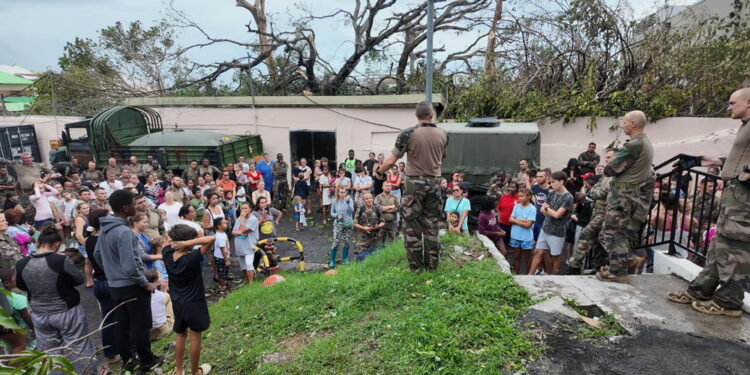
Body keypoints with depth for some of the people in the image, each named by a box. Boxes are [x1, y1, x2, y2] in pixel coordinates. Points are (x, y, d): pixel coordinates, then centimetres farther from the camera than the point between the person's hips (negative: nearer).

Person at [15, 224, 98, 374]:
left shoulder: (22, 264, -9)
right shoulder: (61, 260, -23)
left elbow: (22, 287, 9)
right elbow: (79, 279, -9)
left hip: (39, 315, 4)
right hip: (67, 312, -4)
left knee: (49, 353, 18)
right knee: (78, 349, 9)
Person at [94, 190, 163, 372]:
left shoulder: (105, 228, 3)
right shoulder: (124, 231, -26)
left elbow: (97, 255, 15)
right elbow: (130, 267, -27)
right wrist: (146, 284, -15)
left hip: (114, 285, 8)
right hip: (132, 286, -8)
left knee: (122, 325, 17)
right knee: (140, 326, 6)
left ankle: (127, 360, 30)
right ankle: (147, 361, 19)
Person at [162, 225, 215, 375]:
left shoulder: (167, 254, -10)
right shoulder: (192, 258, -27)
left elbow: (171, 241, 12)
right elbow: (211, 239, -35)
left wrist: (176, 243, -8)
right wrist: (187, 243, -34)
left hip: (177, 303, 6)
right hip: (194, 303, -6)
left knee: (181, 335, 22)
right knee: (195, 338, 10)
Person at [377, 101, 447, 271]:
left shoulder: (408, 133, -11)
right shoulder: (442, 134, 2)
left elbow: (391, 161, -9)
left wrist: (380, 171, 9)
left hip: (414, 183, -4)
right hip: (434, 183, 4)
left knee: (412, 226, 6)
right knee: (432, 226, 12)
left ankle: (416, 267, 12)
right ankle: (432, 266, 20)